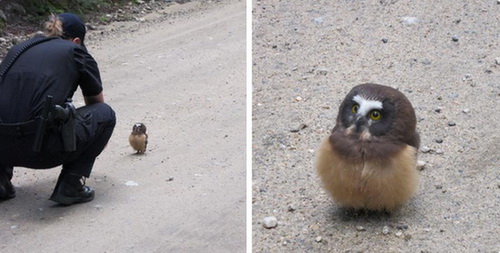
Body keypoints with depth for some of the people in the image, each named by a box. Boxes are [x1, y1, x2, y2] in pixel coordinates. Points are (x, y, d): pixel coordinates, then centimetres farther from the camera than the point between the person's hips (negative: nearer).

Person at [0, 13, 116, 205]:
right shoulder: (75, 52, 14)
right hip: (40, 148, -5)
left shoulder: (18, 49, 25)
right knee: (105, 114, 19)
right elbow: (97, 102, 30)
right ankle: (70, 186, 10)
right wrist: (98, 137, 53)